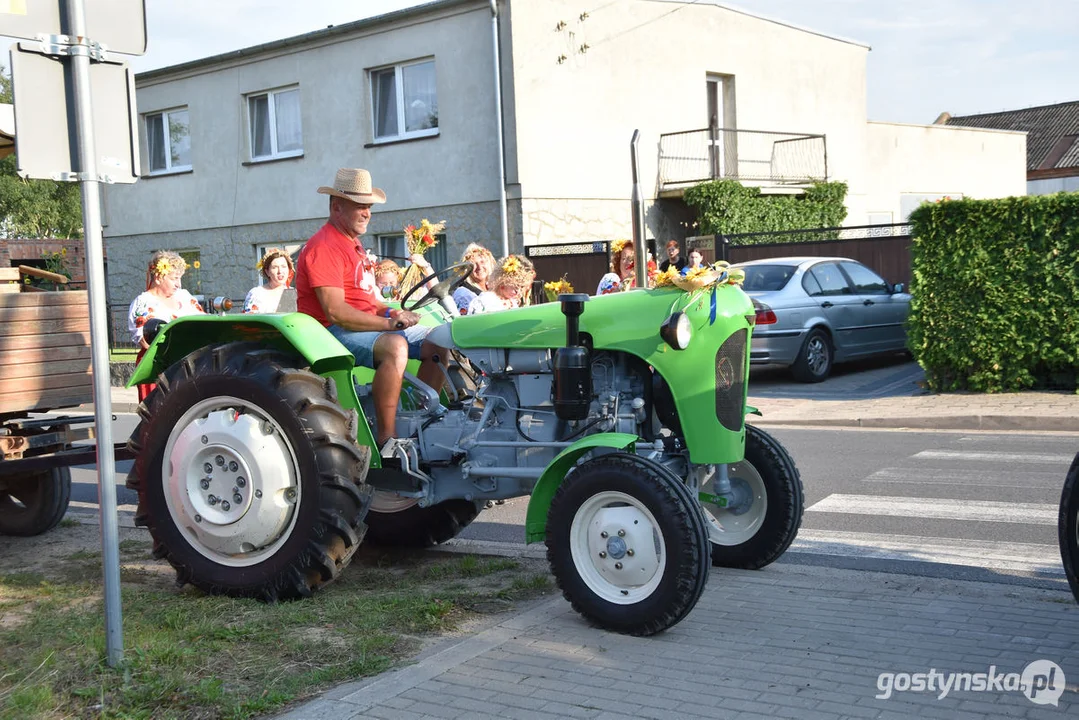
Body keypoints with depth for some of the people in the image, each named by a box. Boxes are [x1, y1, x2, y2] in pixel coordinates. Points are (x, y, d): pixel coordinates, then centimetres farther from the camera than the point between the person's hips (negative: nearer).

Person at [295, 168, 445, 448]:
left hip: (369, 326, 10)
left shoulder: (353, 243, 20)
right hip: (333, 332, -10)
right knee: (395, 346, -37)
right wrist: (388, 322, -21)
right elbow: (336, 312, -23)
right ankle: (387, 440, -35)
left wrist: (391, 313, 0)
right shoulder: (324, 247, -13)